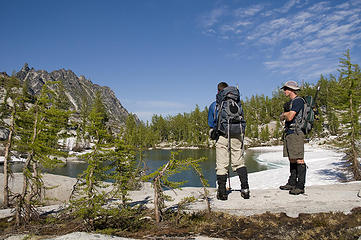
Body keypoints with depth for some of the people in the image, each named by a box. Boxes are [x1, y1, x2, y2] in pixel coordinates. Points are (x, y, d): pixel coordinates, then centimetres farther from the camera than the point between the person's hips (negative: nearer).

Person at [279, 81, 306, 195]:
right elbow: (282, 117, 24)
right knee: (292, 159, 13)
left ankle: (300, 186, -5)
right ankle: (292, 183, 20)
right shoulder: (290, 102, 21)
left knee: (299, 160, -8)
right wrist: (285, 115, 3)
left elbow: (290, 117, -18)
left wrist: (284, 114, 1)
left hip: (296, 132, -10)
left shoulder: (298, 101, -9)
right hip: (289, 132, 10)